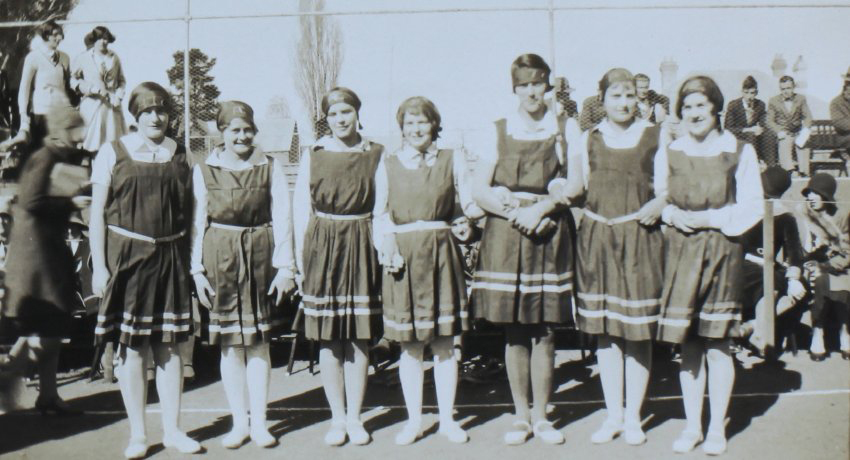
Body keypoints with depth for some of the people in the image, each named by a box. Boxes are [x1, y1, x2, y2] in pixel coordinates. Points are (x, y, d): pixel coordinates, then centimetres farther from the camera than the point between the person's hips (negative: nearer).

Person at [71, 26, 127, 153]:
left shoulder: (114, 58, 11)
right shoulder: (83, 58, 3)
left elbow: (121, 80, 17)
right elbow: (73, 80, 1)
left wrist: (118, 96, 0)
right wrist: (94, 89, -10)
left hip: (111, 105, 3)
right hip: (92, 104, -2)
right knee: (93, 142, -4)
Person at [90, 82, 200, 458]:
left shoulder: (179, 155, 9)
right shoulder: (112, 153, 1)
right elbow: (97, 214, 0)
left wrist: (193, 259, 6)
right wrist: (99, 266, -6)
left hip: (171, 257, 2)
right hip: (126, 255, -2)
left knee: (169, 346, 7)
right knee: (131, 346, 4)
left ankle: (172, 429, 18)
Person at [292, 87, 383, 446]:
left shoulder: (377, 154, 6)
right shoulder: (313, 155, 6)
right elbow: (300, 206, 6)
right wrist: (300, 252, 0)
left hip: (363, 248, 0)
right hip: (323, 245, 0)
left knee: (359, 336, 4)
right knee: (328, 337, 4)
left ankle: (354, 417, 16)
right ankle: (337, 417, 17)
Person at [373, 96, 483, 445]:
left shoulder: (452, 160, 10)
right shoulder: (388, 164, 10)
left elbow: (472, 206, 8)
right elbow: (380, 214, 8)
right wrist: (386, 248, -9)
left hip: (442, 252, 0)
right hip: (403, 255, 0)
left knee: (444, 343, 6)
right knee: (409, 344, 6)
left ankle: (447, 419, 19)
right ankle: (414, 420, 19)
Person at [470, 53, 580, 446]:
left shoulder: (566, 129, 10)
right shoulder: (498, 130, 9)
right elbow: (479, 190, 2)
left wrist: (539, 209, -12)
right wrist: (516, 212, -12)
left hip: (550, 234, 0)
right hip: (505, 236, 0)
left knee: (544, 332, 1)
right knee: (513, 332, 3)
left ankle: (541, 416, 14)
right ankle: (521, 416, 15)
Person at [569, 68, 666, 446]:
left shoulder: (655, 136, 5)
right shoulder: (588, 139, 12)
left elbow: (664, 189, 3)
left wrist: (657, 205, -16)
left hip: (640, 237, -2)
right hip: (597, 237, 2)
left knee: (638, 329, 1)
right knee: (604, 329, 6)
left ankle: (633, 417, 16)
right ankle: (613, 414, 19)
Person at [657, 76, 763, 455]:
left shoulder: (739, 152, 1)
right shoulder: (669, 152, 8)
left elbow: (752, 209, -1)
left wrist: (708, 218, -12)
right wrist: (672, 214, -8)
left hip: (722, 250, -2)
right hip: (680, 251, 2)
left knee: (717, 345, 1)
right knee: (687, 344, 6)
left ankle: (717, 428, 16)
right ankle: (692, 426, 19)